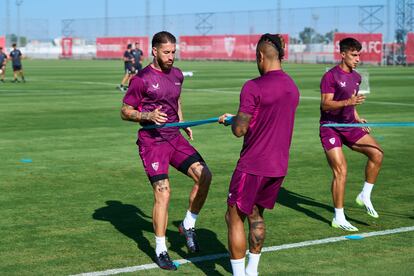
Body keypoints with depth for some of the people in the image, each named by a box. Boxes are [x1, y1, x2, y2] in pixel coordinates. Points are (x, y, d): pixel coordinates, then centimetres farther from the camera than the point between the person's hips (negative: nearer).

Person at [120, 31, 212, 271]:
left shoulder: (177, 75, 10)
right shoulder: (142, 79, -9)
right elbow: (125, 112, -4)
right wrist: (148, 116, -20)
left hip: (175, 138, 6)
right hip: (152, 142, -6)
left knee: (204, 175, -11)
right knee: (163, 192, -13)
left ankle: (188, 226, 8)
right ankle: (161, 251, 1)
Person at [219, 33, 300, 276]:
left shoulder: (254, 87, -16)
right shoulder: (292, 87, 8)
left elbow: (239, 130, -16)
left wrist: (233, 120, 7)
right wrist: (234, 119, 23)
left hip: (253, 166, -7)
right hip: (279, 166, 7)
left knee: (235, 218, 4)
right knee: (256, 215, 21)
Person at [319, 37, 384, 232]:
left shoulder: (356, 77, 13)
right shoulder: (331, 76, -11)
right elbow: (325, 104, -18)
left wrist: (357, 118, 9)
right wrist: (347, 102, -31)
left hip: (349, 126, 7)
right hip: (330, 127, -7)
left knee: (377, 153, -10)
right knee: (340, 171, -12)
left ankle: (365, 196, 6)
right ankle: (338, 218, -3)